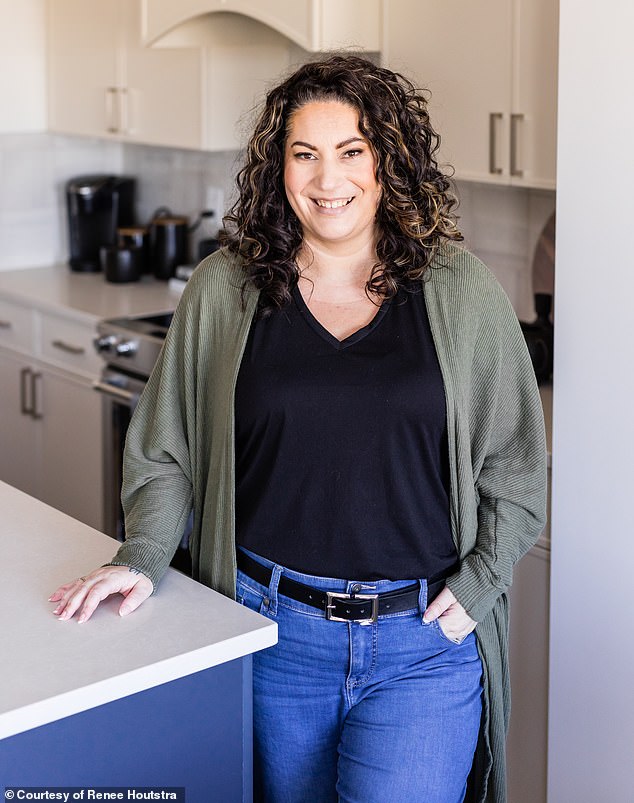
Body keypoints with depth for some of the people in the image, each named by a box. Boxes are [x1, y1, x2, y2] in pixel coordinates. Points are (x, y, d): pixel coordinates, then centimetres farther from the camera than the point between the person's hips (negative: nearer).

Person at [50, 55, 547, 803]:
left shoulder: (460, 293, -1)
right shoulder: (222, 291, 1)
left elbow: (517, 469, 5)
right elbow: (166, 451, 8)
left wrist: (476, 585, -5)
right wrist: (142, 557, -5)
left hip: (425, 640, -1)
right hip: (273, 633, 2)